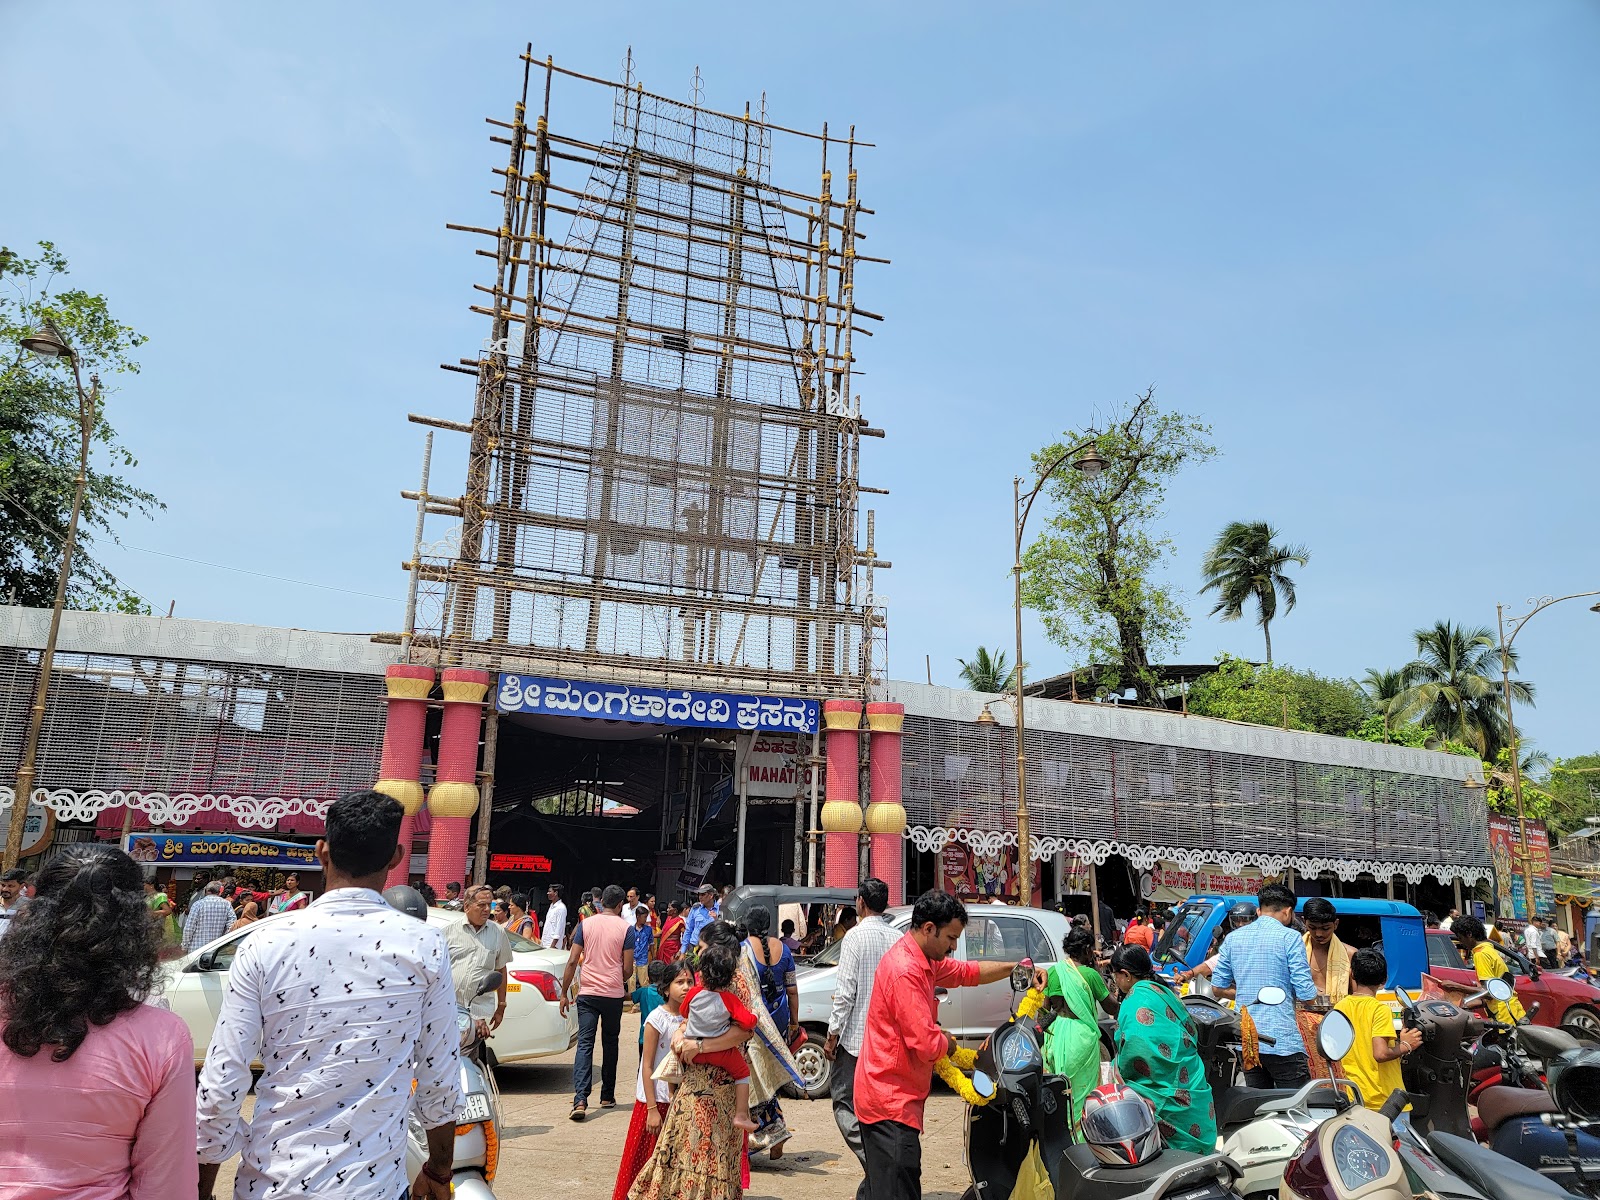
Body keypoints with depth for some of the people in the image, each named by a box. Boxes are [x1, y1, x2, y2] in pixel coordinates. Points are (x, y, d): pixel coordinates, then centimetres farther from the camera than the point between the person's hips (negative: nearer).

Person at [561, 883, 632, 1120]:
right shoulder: (624, 928, -2)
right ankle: (607, 1096, 24)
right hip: (613, 994, 0)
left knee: (585, 1044, -2)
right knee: (610, 1043, 15)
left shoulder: (586, 924, 1)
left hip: (587, 993, 0)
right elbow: (628, 969, -2)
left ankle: (580, 1100, -16)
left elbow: (572, 961, -1)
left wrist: (564, 993, 6)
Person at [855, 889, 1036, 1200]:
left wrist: (1017, 967, 14)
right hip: (892, 1103, -10)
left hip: (887, 1097, 10)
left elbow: (967, 972, 24)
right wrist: (948, 1042, -2)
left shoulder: (923, 960, 11)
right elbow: (927, 1046, -24)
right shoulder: (906, 971, -22)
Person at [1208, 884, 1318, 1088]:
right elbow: (1306, 994, -10)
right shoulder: (1290, 937, -7)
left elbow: (1218, 986, 12)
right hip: (1282, 1040, -6)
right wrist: (1313, 990, 13)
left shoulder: (1233, 938, 9)